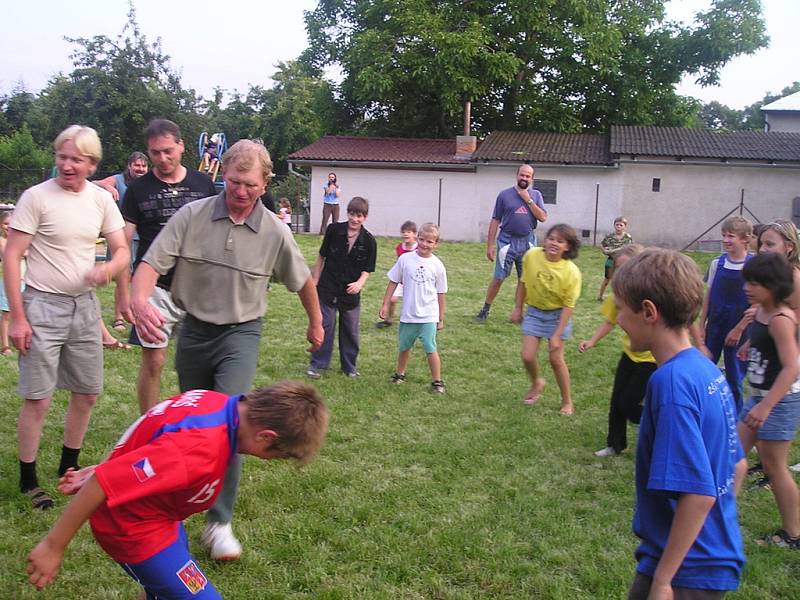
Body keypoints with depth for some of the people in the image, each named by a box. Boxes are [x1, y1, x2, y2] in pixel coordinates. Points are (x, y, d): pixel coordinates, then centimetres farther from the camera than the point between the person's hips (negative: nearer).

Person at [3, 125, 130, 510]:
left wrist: (108, 269, -20)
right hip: (42, 307, -5)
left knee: (87, 393, 13)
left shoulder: (101, 199, 1)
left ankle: (69, 467, 33)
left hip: (85, 307, 5)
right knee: (38, 399, -1)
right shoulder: (36, 197, -11)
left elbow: (123, 251, 4)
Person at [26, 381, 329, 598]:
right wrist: (53, 546, -24)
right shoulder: (200, 451, -38)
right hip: (134, 528, -9)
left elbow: (145, 444, 3)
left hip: (143, 509, 9)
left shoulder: (219, 403, -10)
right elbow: (102, 484, -34)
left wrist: (98, 472, 13)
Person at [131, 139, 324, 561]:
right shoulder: (191, 216, -9)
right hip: (193, 330, 2)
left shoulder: (274, 233, -7)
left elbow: (303, 281, 8)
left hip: (241, 333, -2)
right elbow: (151, 264, -17)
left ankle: (220, 522, -6)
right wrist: (139, 299, -38)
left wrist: (316, 323, 20)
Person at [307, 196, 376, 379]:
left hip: (351, 292, 1)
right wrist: (315, 281, 5)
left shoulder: (369, 241, -8)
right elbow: (321, 256, 2)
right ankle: (317, 364, 16)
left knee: (351, 330, 11)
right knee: (324, 326, 4)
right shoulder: (334, 230, -9)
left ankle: (349, 365, 27)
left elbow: (367, 269, -2)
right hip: (327, 288, -1)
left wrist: (359, 283, -22)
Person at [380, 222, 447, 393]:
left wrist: (441, 318, 6)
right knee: (404, 347, 17)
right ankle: (400, 374, 38)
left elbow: (440, 293, 3)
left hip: (429, 316, -2)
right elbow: (393, 282, 5)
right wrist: (386, 304, 4)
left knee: (430, 348, -7)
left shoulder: (437, 265, -4)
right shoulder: (405, 259, -4)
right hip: (408, 314, 2)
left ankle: (437, 381, 7)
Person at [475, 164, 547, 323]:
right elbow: (495, 220, 0)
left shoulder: (536, 195, 7)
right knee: (498, 278, -2)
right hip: (507, 241, -2)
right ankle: (485, 310, 11)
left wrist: (528, 200, -10)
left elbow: (543, 218, -4)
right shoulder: (505, 195, 0)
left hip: (527, 241, 3)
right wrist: (490, 245, -3)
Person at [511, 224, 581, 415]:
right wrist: (517, 308, 6)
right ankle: (536, 383, 32)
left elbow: (568, 305, -18)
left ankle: (567, 401, 20)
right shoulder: (531, 256, -17)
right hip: (534, 312, 3)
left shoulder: (571, 272, -24)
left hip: (557, 315, -3)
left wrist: (557, 335, -18)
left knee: (556, 359, -1)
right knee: (527, 356, -2)